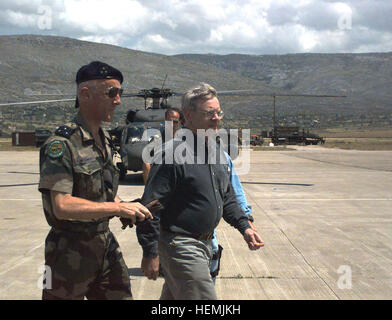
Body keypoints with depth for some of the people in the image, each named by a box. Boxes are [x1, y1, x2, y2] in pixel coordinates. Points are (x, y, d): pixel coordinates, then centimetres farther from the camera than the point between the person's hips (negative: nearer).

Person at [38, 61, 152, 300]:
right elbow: (62, 206, -26)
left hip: (106, 243, 7)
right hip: (71, 251, -7)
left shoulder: (105, 139, 9)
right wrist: (118, 208, -25)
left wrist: (126, 209, 0)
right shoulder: (61, 145, -18)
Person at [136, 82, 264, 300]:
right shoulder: (173, 153, -19)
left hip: (204, 242, 9)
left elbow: (226, 196, 20)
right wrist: (150, 253, -20)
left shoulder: (215, 150, 10)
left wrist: (244, 227, 8)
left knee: (173, 295, 22)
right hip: (180, 246, -9)